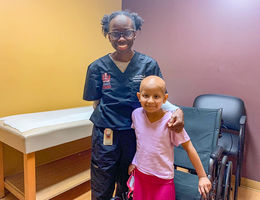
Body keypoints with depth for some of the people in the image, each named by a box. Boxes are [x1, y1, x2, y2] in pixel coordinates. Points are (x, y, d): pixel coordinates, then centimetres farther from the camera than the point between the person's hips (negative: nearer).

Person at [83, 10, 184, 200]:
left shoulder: (149, 65, -4)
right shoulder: (97, 67, -3)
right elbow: (97, 103, 3)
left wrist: (176, 110, -21)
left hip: (136, 136, 1)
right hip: (106, 137, 0)